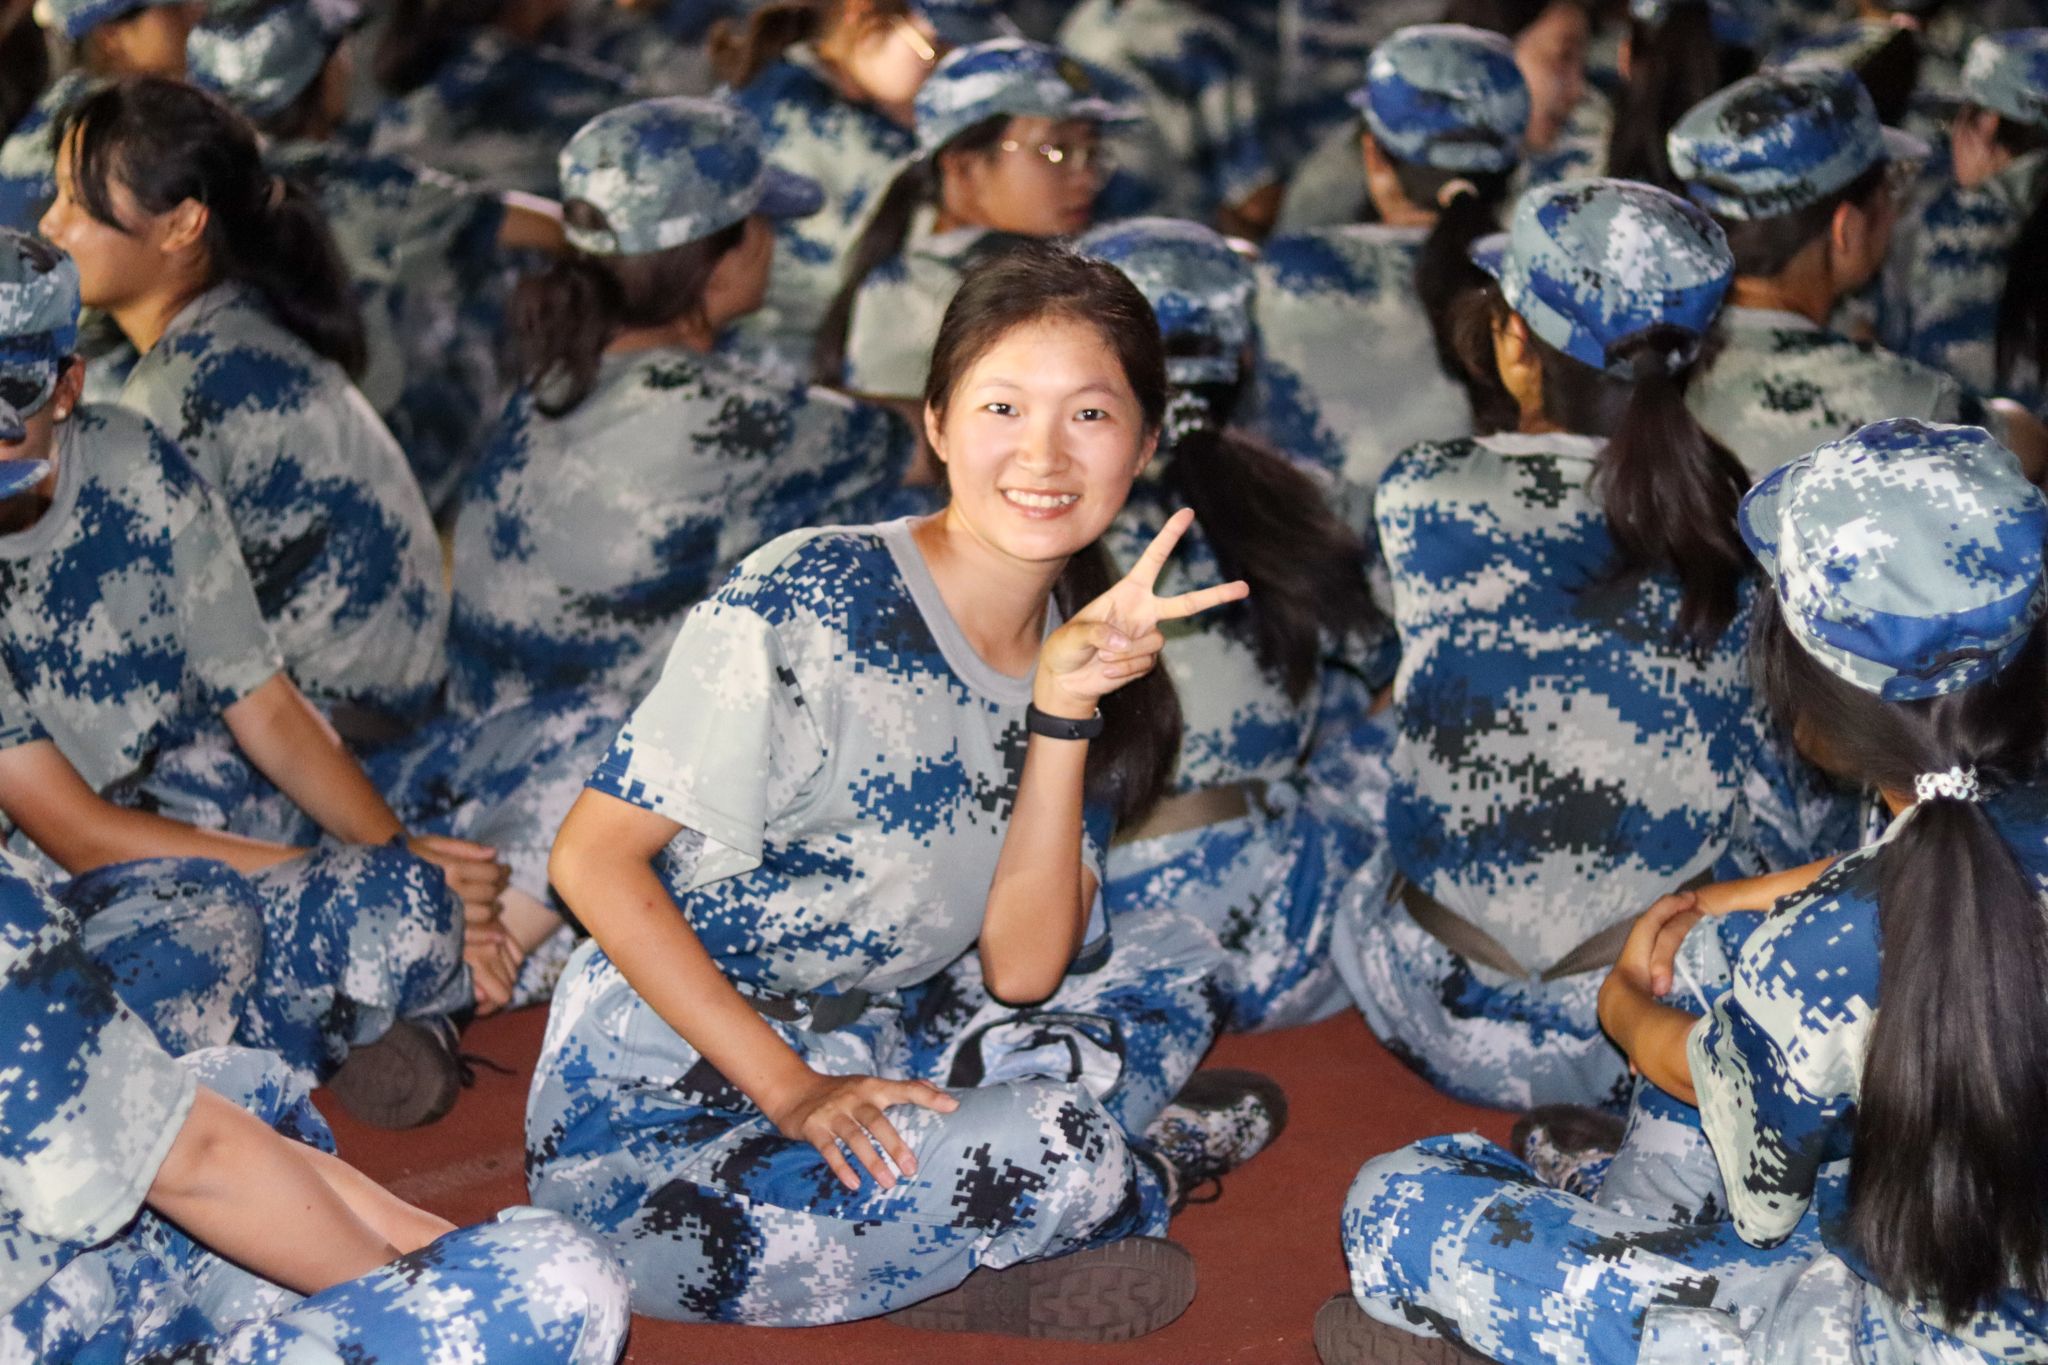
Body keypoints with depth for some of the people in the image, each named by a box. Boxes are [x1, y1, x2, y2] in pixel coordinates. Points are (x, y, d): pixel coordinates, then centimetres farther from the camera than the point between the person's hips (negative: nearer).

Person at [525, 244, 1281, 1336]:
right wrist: (792, 1090, -19)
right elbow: (592, 857, -17)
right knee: (1056, 1158, -27)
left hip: (864, 1061, 7)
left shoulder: (1077, 646, 2)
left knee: (1172, 967, 4)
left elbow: (1020, 972, -7)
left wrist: (1062, 710, -18)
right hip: (653, 1123, -7)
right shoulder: (807, 607, -17)